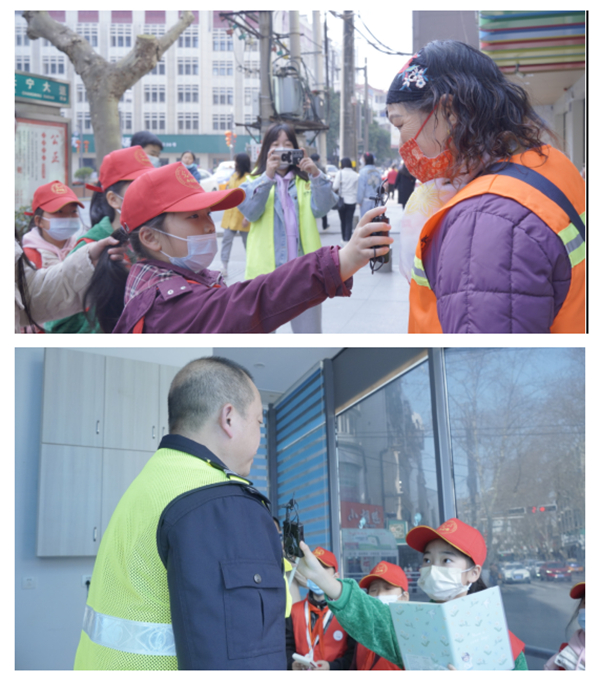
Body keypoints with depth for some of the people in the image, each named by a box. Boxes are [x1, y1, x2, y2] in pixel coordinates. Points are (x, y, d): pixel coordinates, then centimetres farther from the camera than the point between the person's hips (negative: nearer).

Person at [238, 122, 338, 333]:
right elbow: (250, 211, -12)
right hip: (266, 270, -1)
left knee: (309, 332, 6)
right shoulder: (255, 181, 8)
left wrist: (316, 176, -21)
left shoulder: (305, 181, 12)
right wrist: (268, 176, -23)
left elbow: (322, 208, -6)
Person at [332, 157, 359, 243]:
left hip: (342, 200, -1)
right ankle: (348, 239, -5)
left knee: (343, 221, 12)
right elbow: (357, 189, 2)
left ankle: (344, 238, 20)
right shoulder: (355, 175, 0)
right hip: (352, 201, 1)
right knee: (349, 221, 2)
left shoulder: (340, 173, -7)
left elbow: (335, 187, -13)